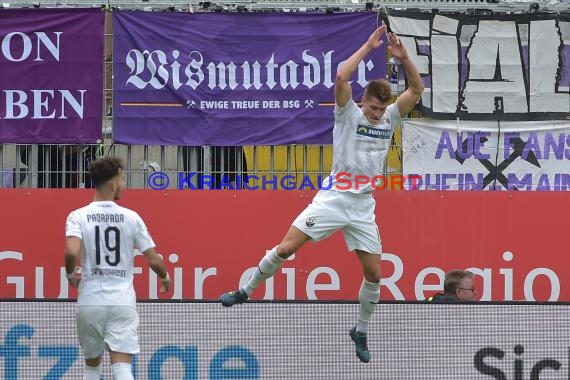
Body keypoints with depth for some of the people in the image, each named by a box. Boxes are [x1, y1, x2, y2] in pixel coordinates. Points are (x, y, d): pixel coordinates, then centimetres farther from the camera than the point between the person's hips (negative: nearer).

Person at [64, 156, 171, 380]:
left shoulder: (78, 216, -2)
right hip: (123, 302, -1)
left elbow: (72, 252, -19)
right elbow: (153, 260, 2)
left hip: (90, 301, 1)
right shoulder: (131, 217, 0)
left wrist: (71, 274, 3)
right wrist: (165, 278, 24)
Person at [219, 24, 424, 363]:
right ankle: (246, 291, 9)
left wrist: (404, 57, -12)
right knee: (286, 248, -11)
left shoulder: (390, 119, 6)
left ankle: (361, 333, 17)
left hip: (363, 207, 3)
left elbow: (418, 89, 1)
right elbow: (341, 78, -20)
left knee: (374, 273, -2)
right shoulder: (349, 114, -4)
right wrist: (368, 48, -19)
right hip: (333, 198, -3)